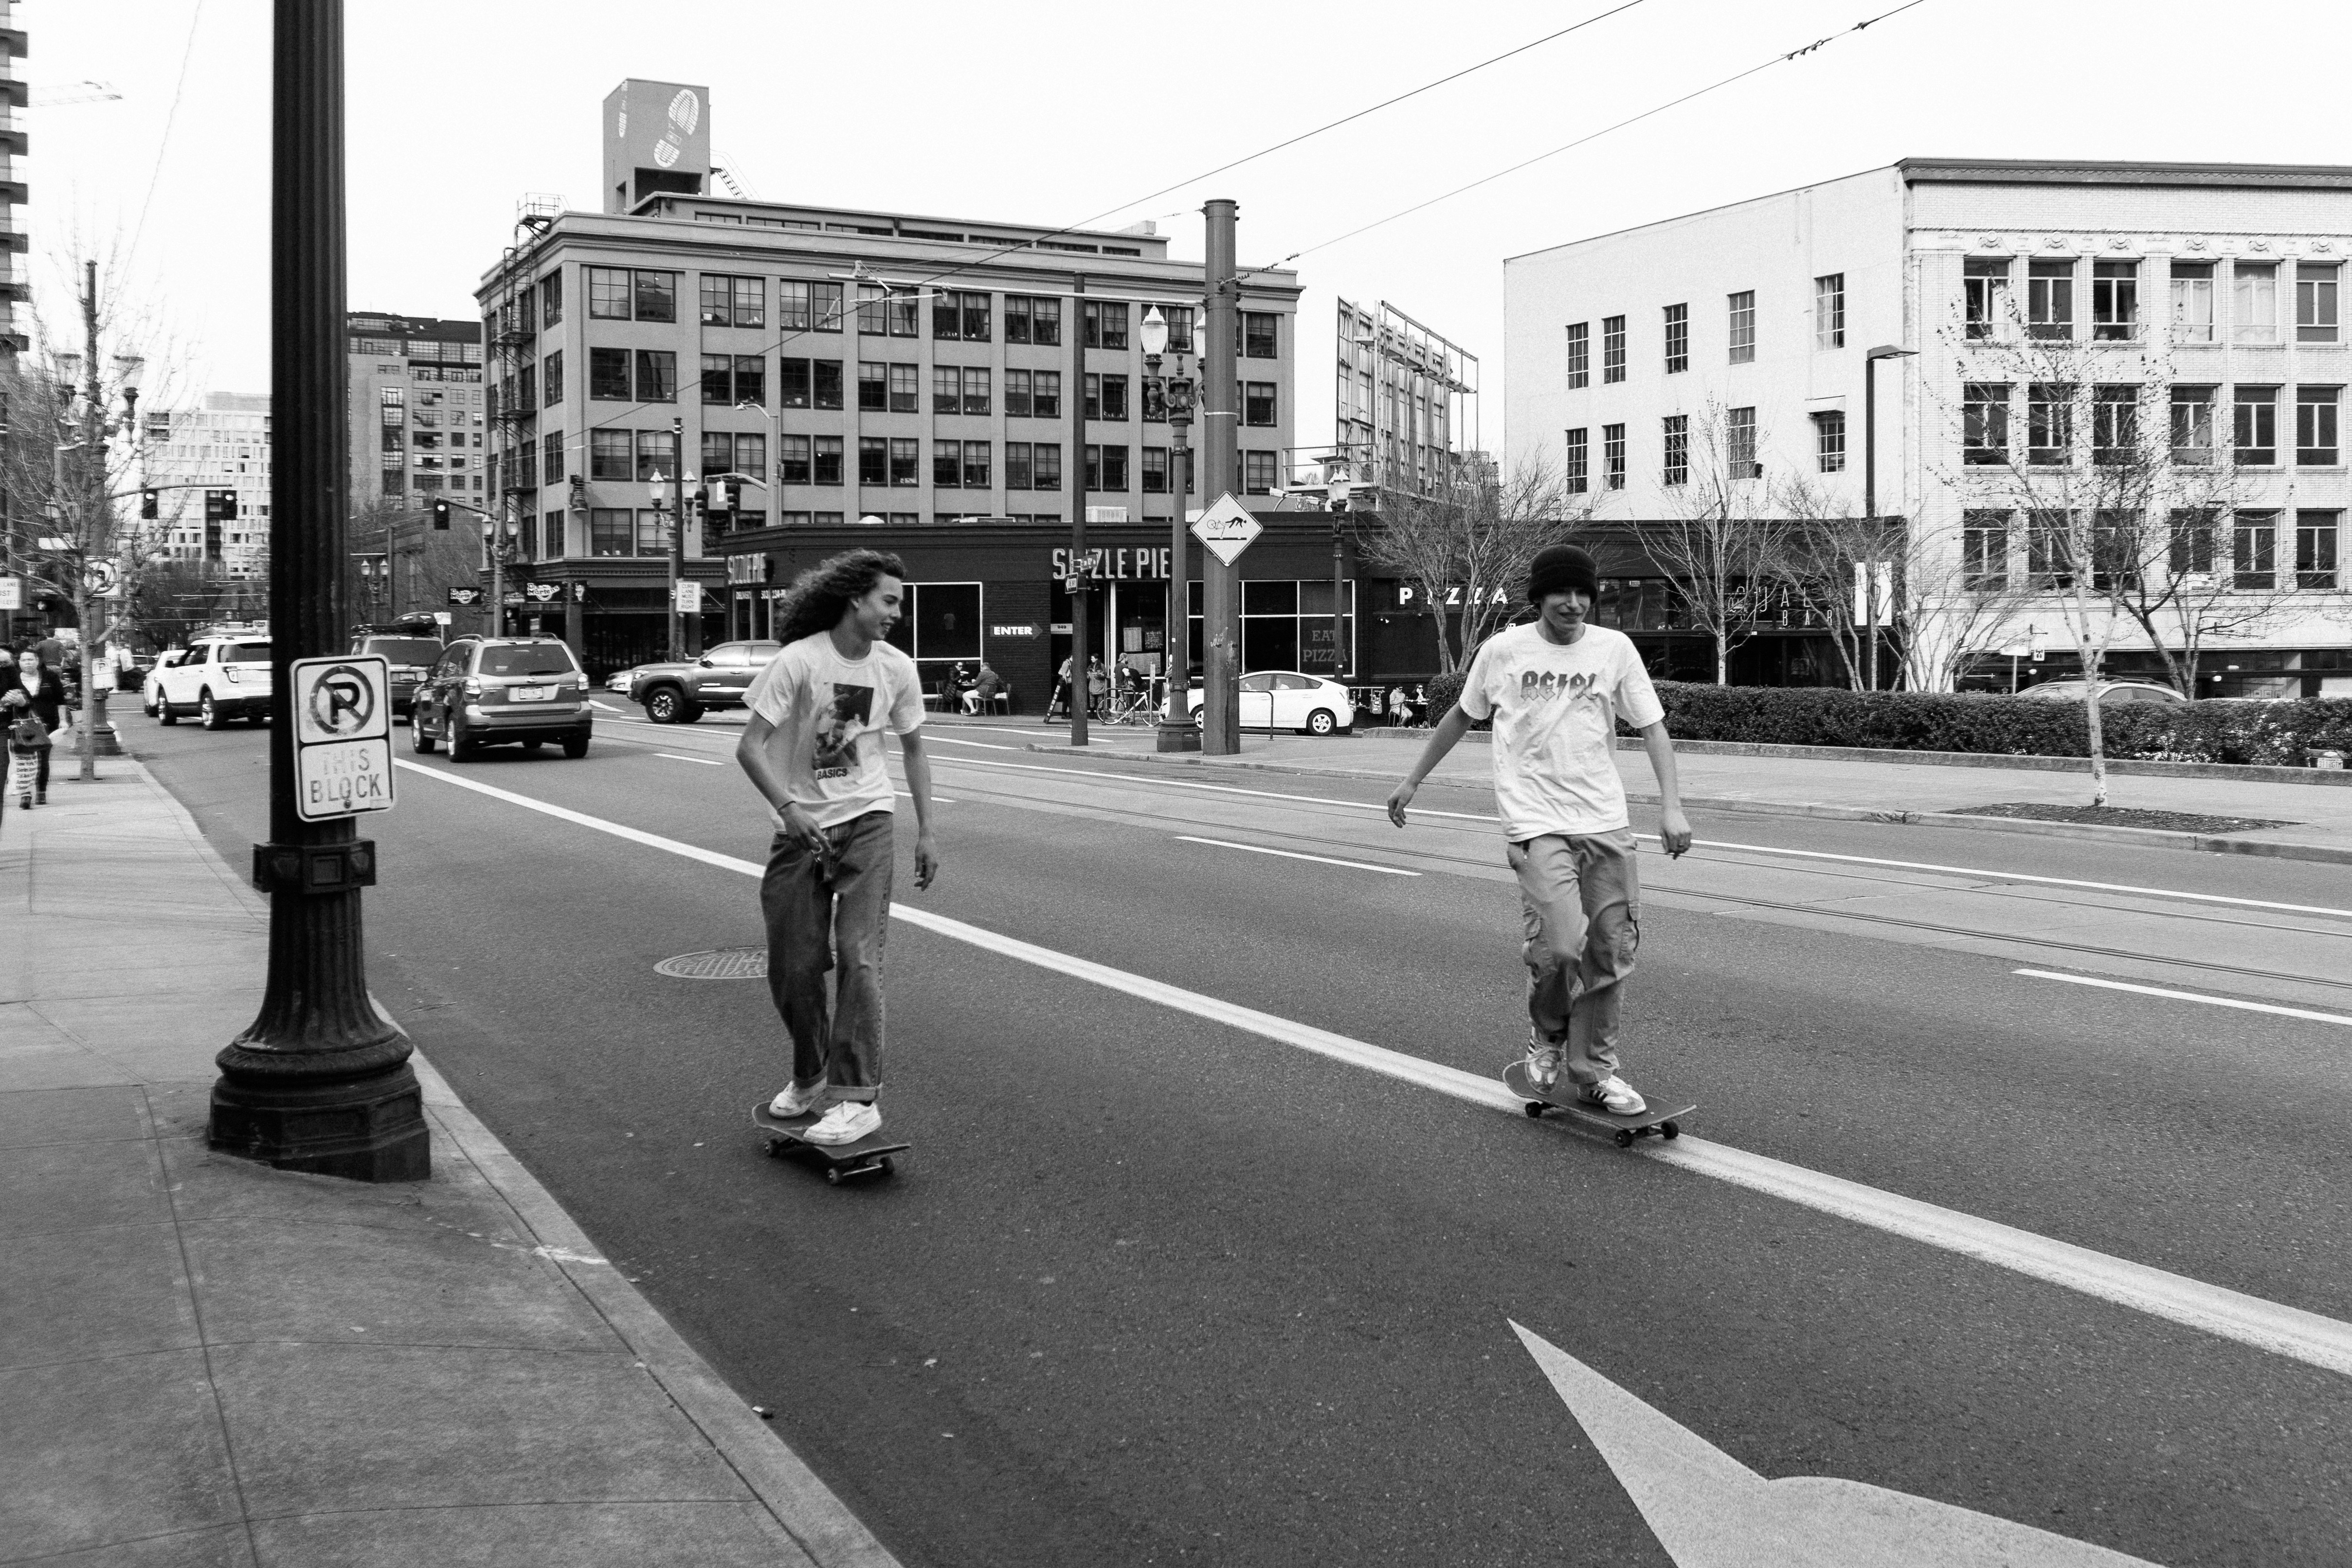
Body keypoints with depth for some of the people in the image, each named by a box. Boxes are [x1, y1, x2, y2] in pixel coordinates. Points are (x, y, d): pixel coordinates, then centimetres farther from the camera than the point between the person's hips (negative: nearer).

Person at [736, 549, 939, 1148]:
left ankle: (857, 1098, -9)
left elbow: (913, 749, 14)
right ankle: (810, 1079, 28)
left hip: (866, 823, 1)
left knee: (858, 957, -12)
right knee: (792, 968, 5)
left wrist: (926, 831, 11)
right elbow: (750, 746, -15)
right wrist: (788, 807, -29)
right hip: (801, 828, -1)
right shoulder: (799, 661, -14)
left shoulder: (897, 670, 0)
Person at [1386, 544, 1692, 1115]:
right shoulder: (1503, 650, 1)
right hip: (1536, 823, -3)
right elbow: (1461, 716, 16)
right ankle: (1546, 1034, 13)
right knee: (1561, 945, -18)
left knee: (1612, 951, 4)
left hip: (1606, 824, 3)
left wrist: (1671, 806, -9)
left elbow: (1652, 726, 4)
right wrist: (1412, 780, 21)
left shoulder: (1615, 648, 4)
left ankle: (1596, 1069, 21)